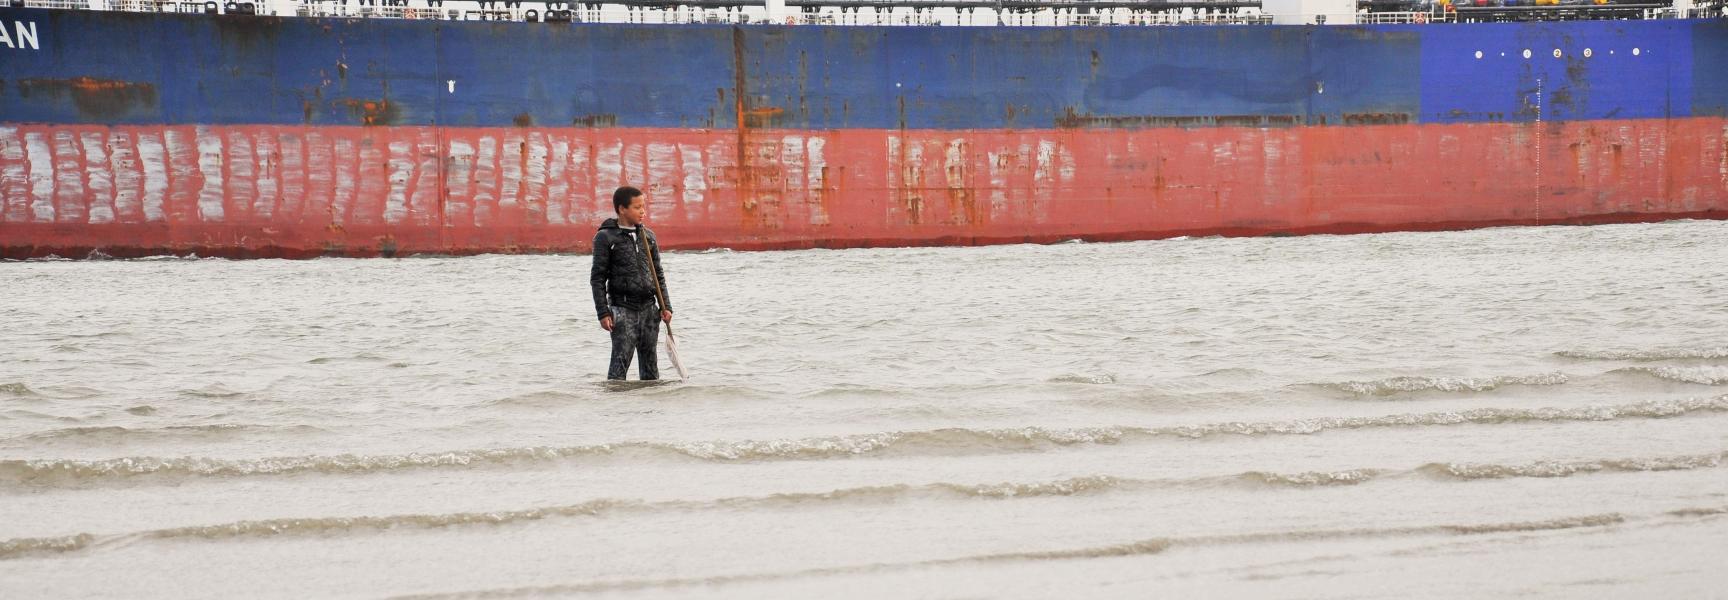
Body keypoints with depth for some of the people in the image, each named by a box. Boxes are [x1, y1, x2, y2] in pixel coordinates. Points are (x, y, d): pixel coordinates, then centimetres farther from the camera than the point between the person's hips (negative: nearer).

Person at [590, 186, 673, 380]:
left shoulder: (648, 236, 11)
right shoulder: (605, 237, -4)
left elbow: (658, 274, 16)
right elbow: (598, 278, -4)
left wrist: (665, 306, 8)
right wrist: (603, 313, -10)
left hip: (649, 308, 5)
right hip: (622, 309, -5)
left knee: (649, 362, 8)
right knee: (620, 363, -11)